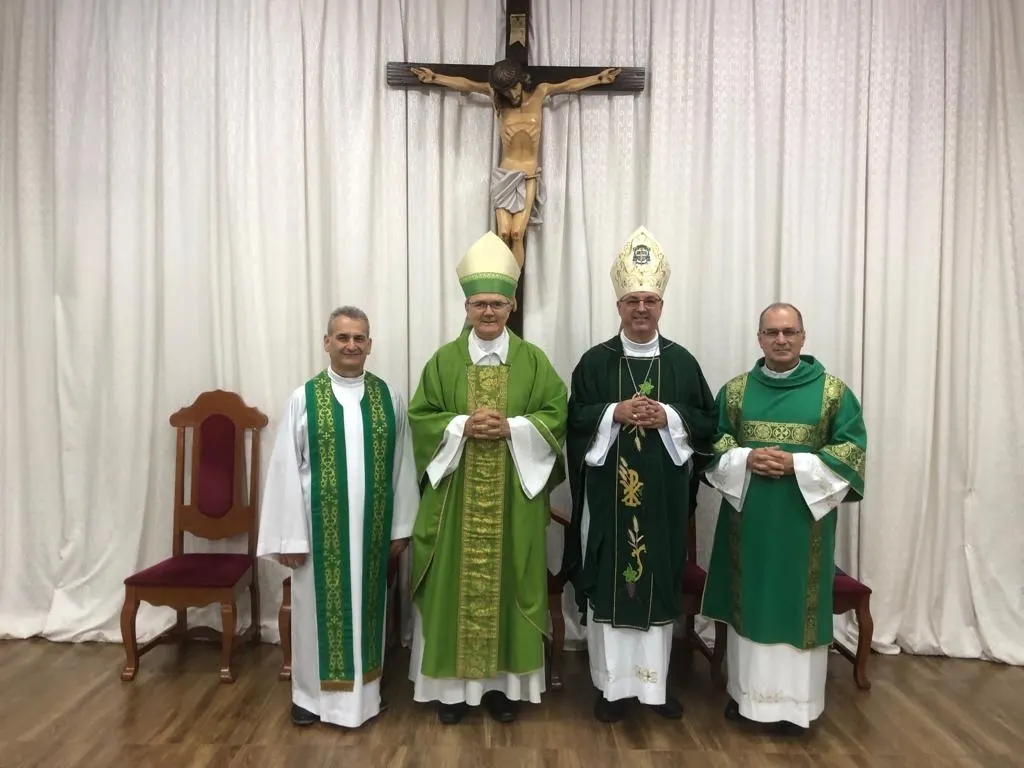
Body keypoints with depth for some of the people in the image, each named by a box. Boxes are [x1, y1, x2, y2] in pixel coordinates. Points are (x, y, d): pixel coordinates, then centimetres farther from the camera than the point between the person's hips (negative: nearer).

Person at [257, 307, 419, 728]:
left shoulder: (389, 397, 1)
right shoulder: (303, 398, -5)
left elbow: (402, 465, 3)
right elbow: (285, 469, -5)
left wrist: (401, 527, 3)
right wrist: (290, 536, -8)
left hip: (371, 525, 2)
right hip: (320, 525, -1)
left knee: (366, 605, 14)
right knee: (317, 606, 11)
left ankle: (364, 689, 32)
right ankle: (311, 692, 31)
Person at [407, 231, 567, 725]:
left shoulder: (532, 360, 3)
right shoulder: (444, 360, 4)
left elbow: (556, 415, -1)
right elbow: (421, 417, 1)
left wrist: (511, 427, -17)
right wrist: (463, 425, -16)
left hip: (514, 497, 0)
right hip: (456, 494, 0)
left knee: (508, 582, 8)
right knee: (456, 583, 6)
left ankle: (505, 682, 23)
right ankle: (454, 683, 21)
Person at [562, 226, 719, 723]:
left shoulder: (682, 361, 6)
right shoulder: (595, 361, 2)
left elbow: (709, 421, 4)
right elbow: (575, 421, -2)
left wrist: (668, 417, -13)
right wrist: (616, 413, -17)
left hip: (663, 496, 2)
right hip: (608, 494, -1)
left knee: (660, 583, 9)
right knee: (608, 584, 3)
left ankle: (656, 684, 25)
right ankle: (612, 685, 18)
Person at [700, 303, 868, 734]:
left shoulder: (833, 391, 0)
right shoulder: (735, 390, 6)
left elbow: (851, 449, -4)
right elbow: (712, 442, 6)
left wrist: (797, 464, -16)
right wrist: (745, 459, -13)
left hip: (804, 515, -2)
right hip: (748, 513, 2)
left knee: (798, 602, 4)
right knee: (749, 599, 10)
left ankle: (794, 701, 19)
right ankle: (746, 690, 25)